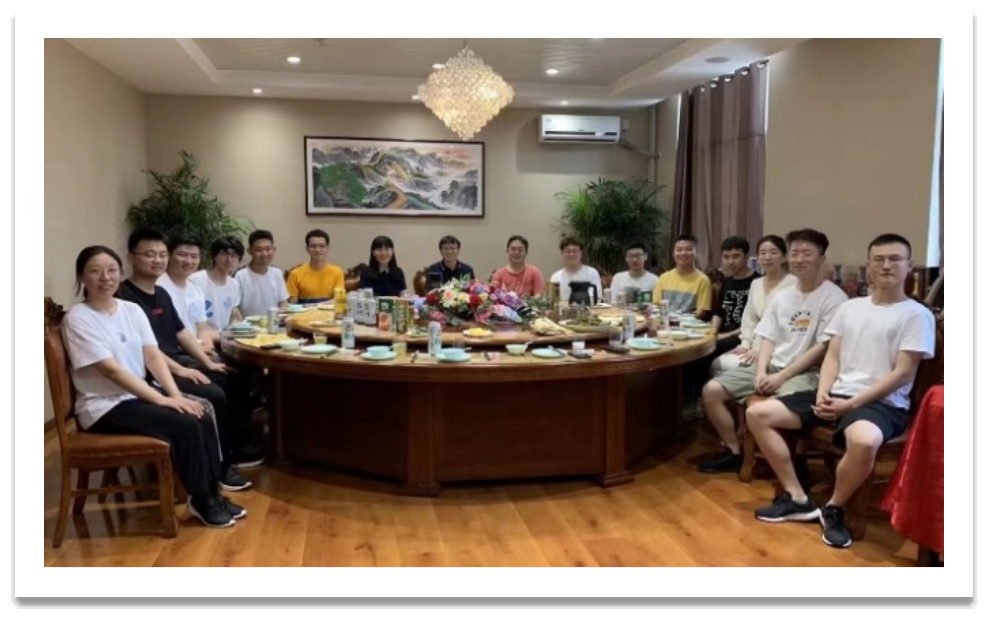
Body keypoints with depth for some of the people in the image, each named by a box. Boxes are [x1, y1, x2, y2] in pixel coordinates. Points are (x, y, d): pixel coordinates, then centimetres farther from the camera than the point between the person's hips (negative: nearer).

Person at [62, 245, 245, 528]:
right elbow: (111, 370, -20)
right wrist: (163, 400, -23)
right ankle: (200, 501, -6)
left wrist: (176, 395, -15)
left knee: (203, 415, -17)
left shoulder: (132, 309, 7)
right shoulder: (77, 319, -13)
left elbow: (153, 355, 0)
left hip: (140, 394, 6)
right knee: (185, 424, -23)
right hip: (104, 406, -6)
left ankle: (212, 493, -4)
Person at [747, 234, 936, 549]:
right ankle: (797, 498, 0)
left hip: (881, 403, -6)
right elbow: (832, 357, 11)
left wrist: (852, 404, -16)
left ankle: (833, 509, -12)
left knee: (864, 441, -42)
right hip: (835, 394, 6)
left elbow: (903, 374, -9)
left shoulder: (917, 315, -2)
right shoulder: (849, 307, 15)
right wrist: (822, 394, -9)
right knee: (758, 414, -7)